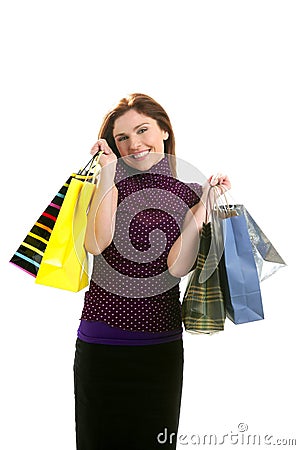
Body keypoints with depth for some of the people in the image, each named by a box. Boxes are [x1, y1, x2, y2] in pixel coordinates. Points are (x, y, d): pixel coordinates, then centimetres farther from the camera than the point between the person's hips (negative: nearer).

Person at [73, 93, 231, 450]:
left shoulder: (189, 193, 3)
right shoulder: (109, 182, 1)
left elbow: (177, 266, -11)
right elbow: (95, 244, -17)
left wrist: (204, 205, -14)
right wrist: (108, 175, -16)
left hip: (161, 342, 1)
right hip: (100, 339, 0)